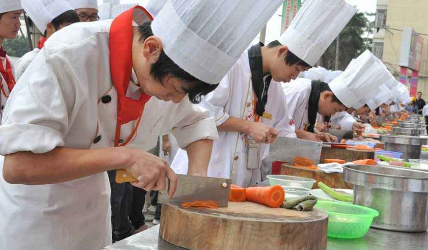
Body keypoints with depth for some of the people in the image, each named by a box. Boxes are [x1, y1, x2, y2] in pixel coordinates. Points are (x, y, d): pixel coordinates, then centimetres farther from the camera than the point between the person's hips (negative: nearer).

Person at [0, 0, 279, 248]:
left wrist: (198, 174, -13)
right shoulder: (66, 57, -31)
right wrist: (124, 156, -37)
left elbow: (196, 121, 6)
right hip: (34, 209, -5)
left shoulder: (164, 72, -12)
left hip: (92, 203, 5)